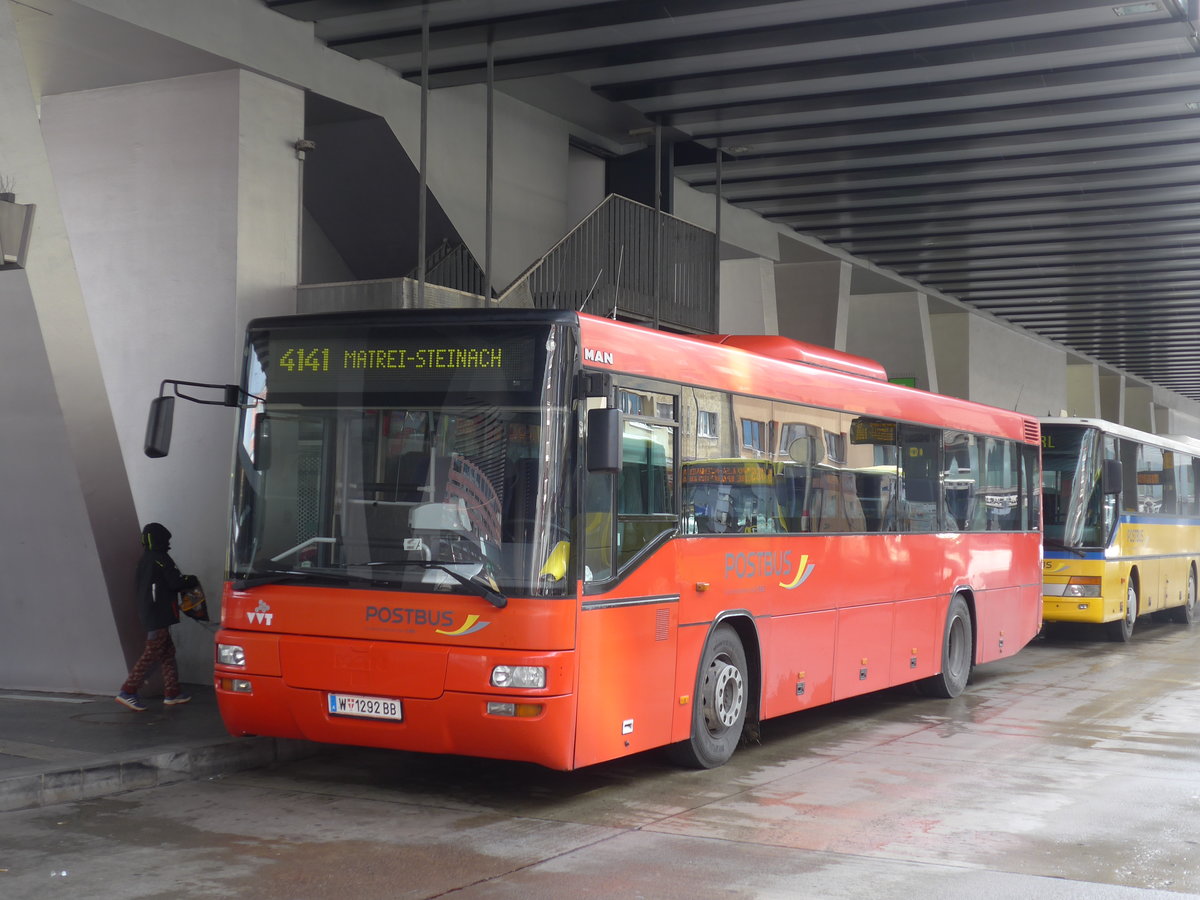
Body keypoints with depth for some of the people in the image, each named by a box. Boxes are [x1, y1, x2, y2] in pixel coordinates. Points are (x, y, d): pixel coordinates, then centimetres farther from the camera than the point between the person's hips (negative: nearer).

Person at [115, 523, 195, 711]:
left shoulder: (144, 560, 13)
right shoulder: (161, 559, -13)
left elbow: (137, 583, 20)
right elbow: (176, 582, -15)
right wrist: (191, 580, 6)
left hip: (148, 613, 9)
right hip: (159, 616, -9)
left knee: (168, 652, 13)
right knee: (152, 654, -8)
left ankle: (172, 692, 16)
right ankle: (128, 691, -11)